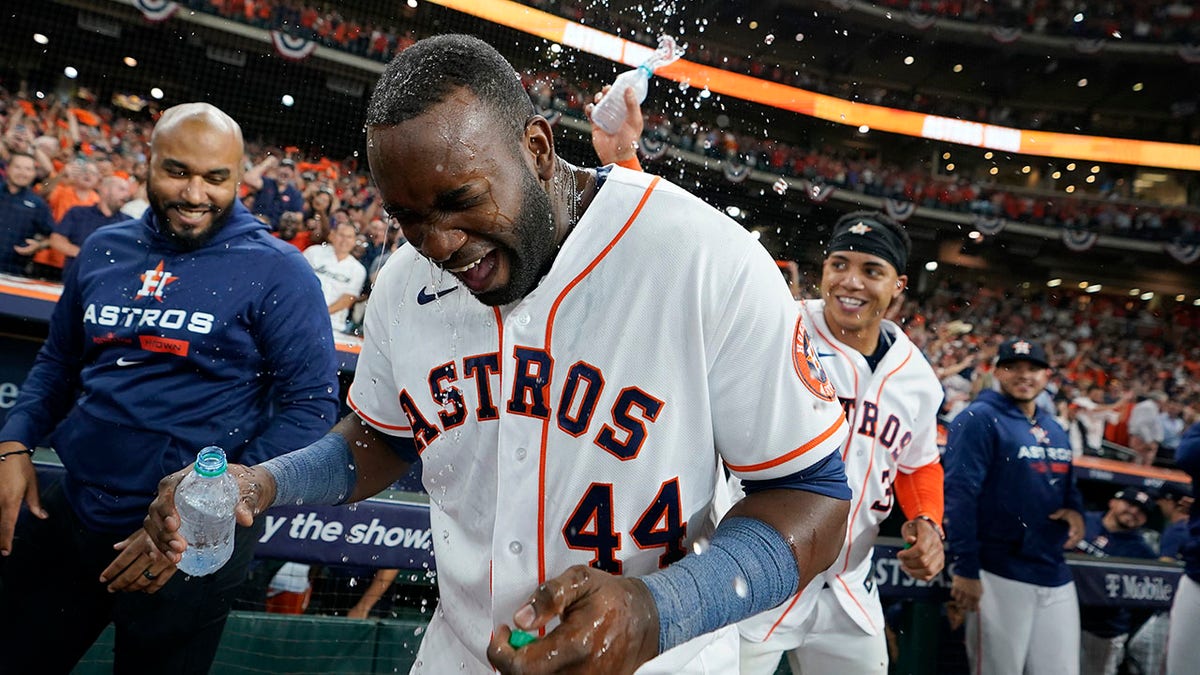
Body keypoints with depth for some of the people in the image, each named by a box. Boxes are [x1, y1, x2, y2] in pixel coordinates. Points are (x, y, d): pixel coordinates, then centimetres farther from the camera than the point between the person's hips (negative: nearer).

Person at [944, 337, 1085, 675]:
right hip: (1000, 576, -7)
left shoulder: (1055, 430, 16)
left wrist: (1075, 509, 3)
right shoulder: (979, 419, -9)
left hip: (1055, 577, 7)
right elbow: (959, 493, -16)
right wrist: (965, 568, -21)